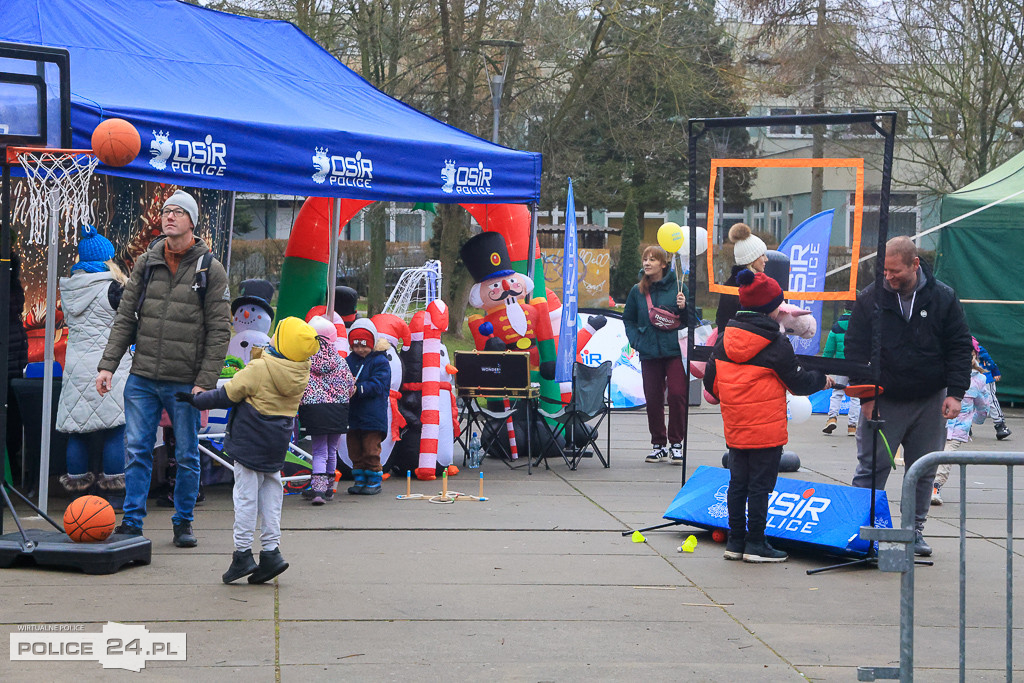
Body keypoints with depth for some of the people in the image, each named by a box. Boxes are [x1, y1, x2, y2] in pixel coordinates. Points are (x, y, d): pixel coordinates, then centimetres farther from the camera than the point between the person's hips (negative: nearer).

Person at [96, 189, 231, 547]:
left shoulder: (210, 269, -3)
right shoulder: (146, 263, 7)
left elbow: (220, 331, -5)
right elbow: (125, 319, 9)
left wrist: (205, 383, -11)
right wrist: (108, 365, 0)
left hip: (185, 383, -3)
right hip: (142, 379, 3)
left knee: (187, 456, 6)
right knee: (137, 451, 2)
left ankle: (183, 523, 19)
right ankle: (132, 522, 9)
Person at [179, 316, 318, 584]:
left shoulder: (258, 370, -17)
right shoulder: (301, 373, -1)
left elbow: (228, 394, -9)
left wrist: (196, 399, 4)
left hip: (250, 441, -6)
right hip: (278, 443, 6)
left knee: (246, 496, -1)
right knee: (270, 495, 13)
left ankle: (243, 554, 0)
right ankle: (271, 551, 10)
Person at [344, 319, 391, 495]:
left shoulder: (380, 362, -7)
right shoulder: (349, 360, 10)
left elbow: (377, 386, -16)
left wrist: (357, 389, -28)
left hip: (372, 416, -6)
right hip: (353, 414, 6)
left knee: (371, 450, -2)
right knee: (354, 450, 10)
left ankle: (374, 481, 10)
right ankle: (359, 480, 20)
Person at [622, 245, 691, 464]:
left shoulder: (677, 287, 0)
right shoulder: (637, 290, 7)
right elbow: (628, 319, 19)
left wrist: (683, 308, -15)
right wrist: (635, 340, 5)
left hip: (674, 350, -3)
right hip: (649, 353, 3)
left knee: (677, 394, -10)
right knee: (653, 399, 4)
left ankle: (676, 444, 1)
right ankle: (658, 445, 15)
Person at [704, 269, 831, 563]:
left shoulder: (725, 338, 5)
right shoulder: (776, 343, -12)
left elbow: (710, 381, 9)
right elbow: (797, 382, -4)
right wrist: (821, 381, 14)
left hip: (735, 427, 6)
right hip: (767, 428, -6)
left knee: (738, 482, 13)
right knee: (760, 485, 0)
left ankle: (735, 541, 17)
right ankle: (755, 544, 4)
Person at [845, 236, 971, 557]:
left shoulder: (943, 298, -4)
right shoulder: (870, 299, -6)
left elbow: (960, 347, 1)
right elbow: (855, 349, -3)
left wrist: (955, 394, -7)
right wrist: (866, 395, -9)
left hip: (930, 402, 1)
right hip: (883, 399, -1)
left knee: (923, 471, 8)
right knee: (871, 468, -2)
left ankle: (915, 530, 19)